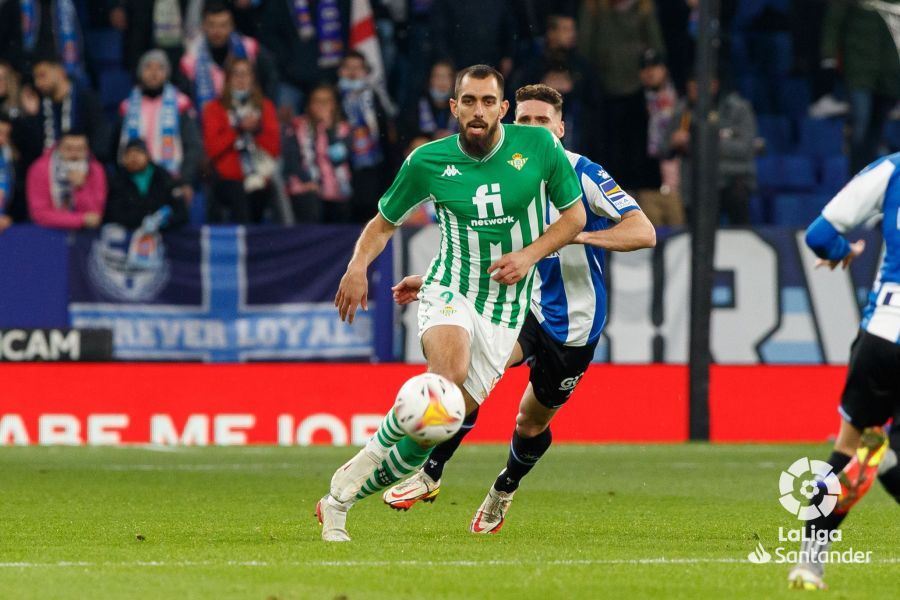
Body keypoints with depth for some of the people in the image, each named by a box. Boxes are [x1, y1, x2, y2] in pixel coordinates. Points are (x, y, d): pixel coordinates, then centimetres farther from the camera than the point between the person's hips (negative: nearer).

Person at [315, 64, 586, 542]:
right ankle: (358, 469, -21)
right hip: (448, 293, -1)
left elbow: (574, 215, 6)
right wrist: (358, 265, -11)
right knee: (450, 368, -36)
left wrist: (530, 254, -11)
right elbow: (385, 220, 9)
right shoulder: (427, 162, -4)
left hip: (503, 312, 1)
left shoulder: (539, 146, -6)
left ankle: (339, 501, 10)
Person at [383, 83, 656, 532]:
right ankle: (430, 474, -16)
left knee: (533, 423, 10)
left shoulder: (584, 175, -14)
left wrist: (577, 234, -33)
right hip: (527, 305, 3)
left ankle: (503, 491, 41)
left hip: (573, 324, -3)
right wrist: (430, 282, 13)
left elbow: (643, 232, -20)